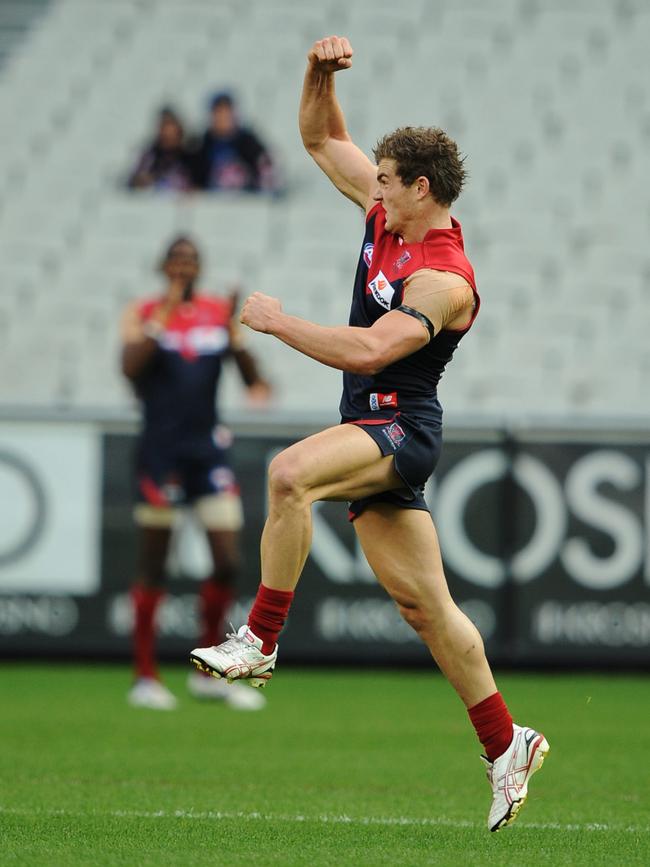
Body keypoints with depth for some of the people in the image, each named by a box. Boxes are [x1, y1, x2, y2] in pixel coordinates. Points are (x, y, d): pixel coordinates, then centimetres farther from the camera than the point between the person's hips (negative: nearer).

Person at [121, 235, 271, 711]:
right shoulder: (143, 313, -1)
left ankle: (209, 672, 13)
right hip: (161, 452, -4)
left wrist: (236, 337, -13)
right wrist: (161, 319, -21)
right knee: (154, 568, 1)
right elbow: (131, 366, -18)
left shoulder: (220, 311, 8)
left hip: (208, 448, 4)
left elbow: (252, 377, 5)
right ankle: (145, 677, 9)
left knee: (228, 563, -1)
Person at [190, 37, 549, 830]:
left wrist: (276, 322, -21)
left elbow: (367, 350, -30)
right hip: (375, 434, 9)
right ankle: (506, 746, 13)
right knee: (423, 602, 7)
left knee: (290, 474, -36)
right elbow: (322, 139, 17)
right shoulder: (387, 215, 7)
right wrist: (319, 75, -1)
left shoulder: (445, 279, -18)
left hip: (399, 428, -9)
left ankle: (259, 642, -29)